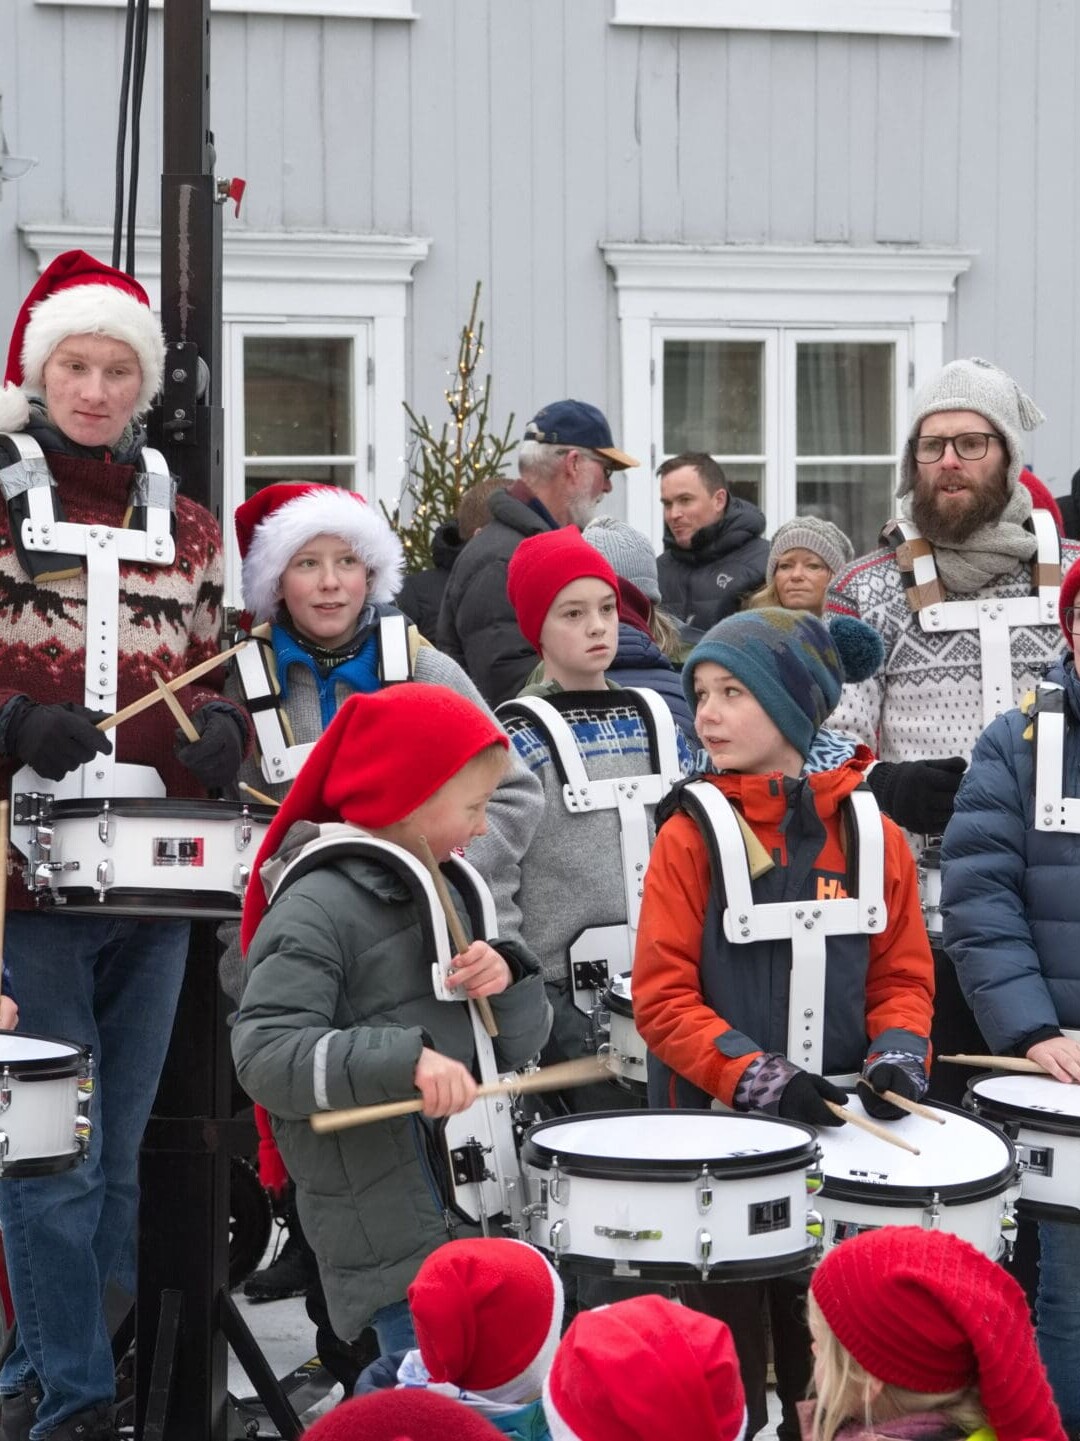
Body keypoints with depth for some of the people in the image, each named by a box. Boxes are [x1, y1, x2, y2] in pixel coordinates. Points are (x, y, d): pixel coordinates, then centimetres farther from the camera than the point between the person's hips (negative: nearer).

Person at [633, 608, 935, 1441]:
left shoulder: (874, 836, 3)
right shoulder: (691, 834, -7)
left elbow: (903, 972, 8)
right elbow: (662, 995, -10)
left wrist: (897, 1056, -12)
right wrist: (755, 1077, -22)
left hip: (839, 1124, 3)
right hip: (721, 1123, -3)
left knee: (829, 1355, 12)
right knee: (730, 1350, 4)